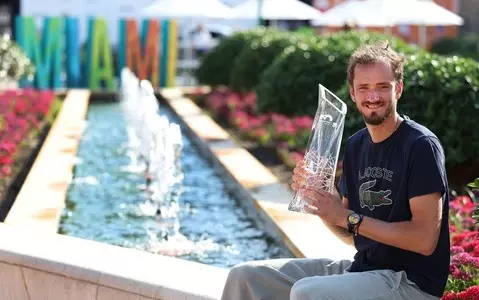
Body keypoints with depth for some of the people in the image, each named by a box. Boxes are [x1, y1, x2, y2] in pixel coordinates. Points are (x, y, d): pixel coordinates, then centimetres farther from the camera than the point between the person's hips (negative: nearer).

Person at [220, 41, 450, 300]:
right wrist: (317, 196, -6)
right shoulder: (356, 145, 9)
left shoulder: (421, 146, -14)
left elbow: (425, 240, -20)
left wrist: (348, 218, -19)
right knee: (246, 276, 2)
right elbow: (349, 234, 13)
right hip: (362, 267, 7)